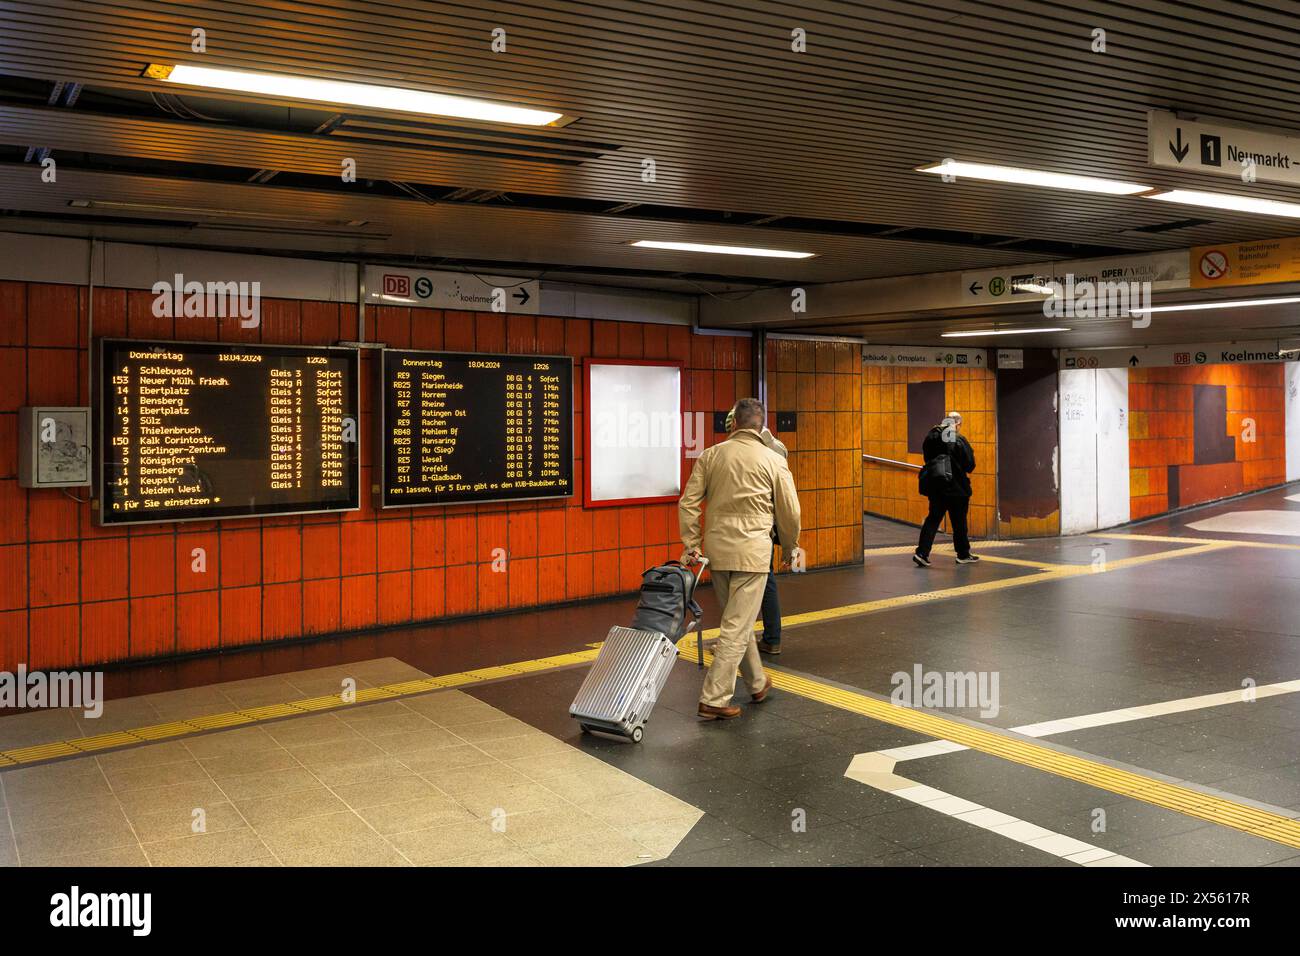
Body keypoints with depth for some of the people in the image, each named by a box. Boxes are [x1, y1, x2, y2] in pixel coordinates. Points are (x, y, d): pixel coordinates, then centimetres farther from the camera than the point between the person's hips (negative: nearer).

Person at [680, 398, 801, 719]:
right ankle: (714, 699, -3)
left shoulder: (710, 455, 4)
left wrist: (691, 545, 7)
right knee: (737, 627, -1)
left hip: (717, 549, 4)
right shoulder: (774, 461, -3)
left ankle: (757, 683, 35)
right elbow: (789, 513, 1)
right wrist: (790, 546, 17)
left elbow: (688, 503, 0)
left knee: (738, 621, 19)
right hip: (752, 551, -4)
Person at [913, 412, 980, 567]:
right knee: (959, 521, 9)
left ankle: (921, 553, -4)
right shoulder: (959, 440, -15)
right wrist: (965, 471, 9)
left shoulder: (931, 437, 2)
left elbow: (927, 458, 11)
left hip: (935, 486, 4)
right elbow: (970, 465, -11)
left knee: (933, 519, 8)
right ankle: (963, 554, 22)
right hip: (957, 487, -4)